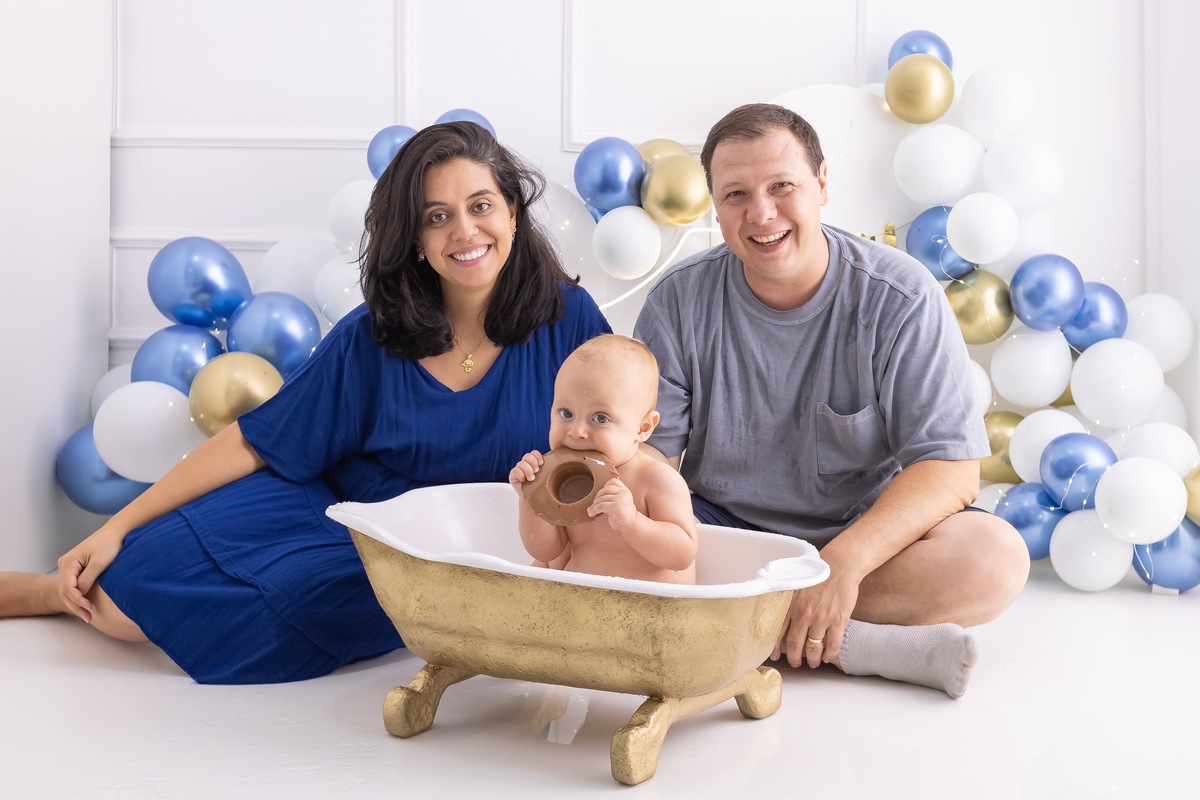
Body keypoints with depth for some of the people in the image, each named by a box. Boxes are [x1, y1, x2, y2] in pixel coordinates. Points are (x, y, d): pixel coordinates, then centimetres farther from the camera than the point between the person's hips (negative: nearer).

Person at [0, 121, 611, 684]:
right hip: (335, 512, 2)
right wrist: (116, 527, -8)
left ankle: (62, 597, 8)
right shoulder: (372, 337, -7)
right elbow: (256, 442, -5)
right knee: (137, 565, -18)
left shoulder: (565, 317, -10)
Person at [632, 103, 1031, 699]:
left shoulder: (901, 298, -10)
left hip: (864, 535, -1)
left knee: (995, 556, -28)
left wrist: (845, 560, -31)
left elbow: (950, 468, -15)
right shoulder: (679, 300, -4)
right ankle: (869, 646, -26)